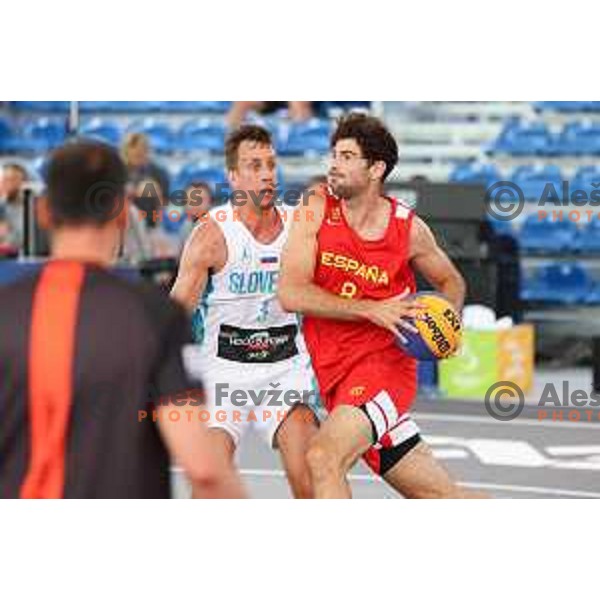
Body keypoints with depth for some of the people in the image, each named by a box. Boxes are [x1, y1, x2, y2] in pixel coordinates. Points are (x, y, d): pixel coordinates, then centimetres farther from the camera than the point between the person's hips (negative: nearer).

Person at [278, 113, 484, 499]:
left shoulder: (408, 228, -3)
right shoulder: (317, 210, -3)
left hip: (384, 365, -3)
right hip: (333, 371, 3)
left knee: (324, 457, -28)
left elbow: (451, 282, 16)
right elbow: (290, 294, -13)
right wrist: (370, 310, -19)